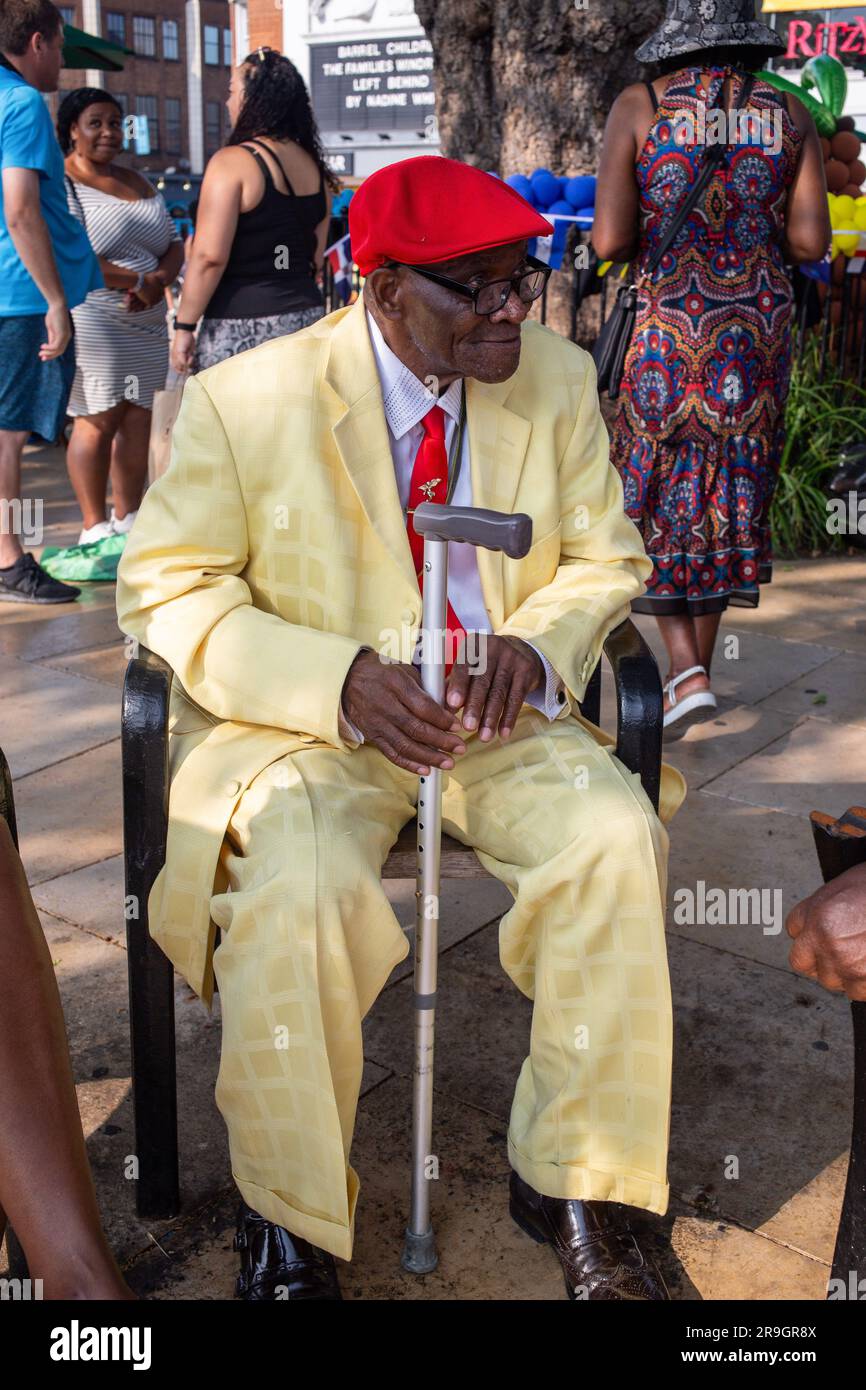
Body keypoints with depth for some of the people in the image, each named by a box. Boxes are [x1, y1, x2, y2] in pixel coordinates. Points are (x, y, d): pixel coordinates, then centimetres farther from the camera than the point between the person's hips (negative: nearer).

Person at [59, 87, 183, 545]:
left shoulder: (137, 182, 19)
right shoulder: (61, 183, -3)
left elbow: (174, 243, 17)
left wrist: (160, 280, -5)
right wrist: (137, 280, -15)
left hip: (147, 322, 7)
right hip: (93, 321, -7)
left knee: (139, 420, 7)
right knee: (97, 421, -7)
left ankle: (128, 521, 17)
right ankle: (94, 528, 1)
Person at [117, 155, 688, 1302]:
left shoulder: (557, 379, 3)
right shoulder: (245, 400, -9)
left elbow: (604, 554, 10)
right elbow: (166, 589, -8)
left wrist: (536, 641, -14)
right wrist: (341, 683, -23)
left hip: (497, 717, 3)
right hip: (302, 723, -3)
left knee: (617, 832, -25)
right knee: (303, 881, -33)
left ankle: (573, 1185, -5)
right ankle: (290, 1224, -7)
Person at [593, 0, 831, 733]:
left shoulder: (639, 106, -5)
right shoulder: (790, 115, 2)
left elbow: (610, 241, -11)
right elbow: (811, 240, -2)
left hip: (665, 332, -2)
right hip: (758, 334, 3)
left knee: (659, 490, 8)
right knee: (733, 490, 14)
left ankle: (687, 670, -4)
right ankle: (700, 662, 24)